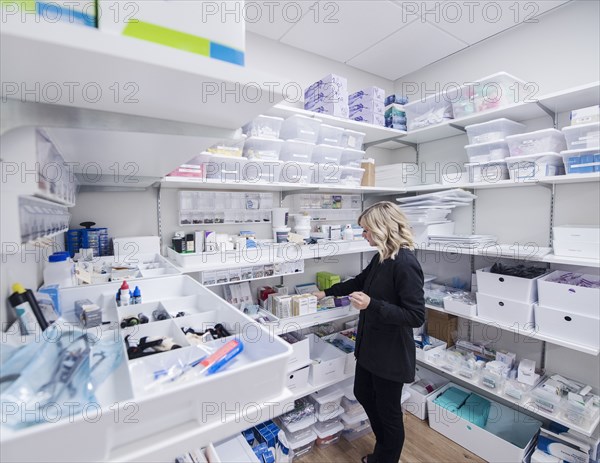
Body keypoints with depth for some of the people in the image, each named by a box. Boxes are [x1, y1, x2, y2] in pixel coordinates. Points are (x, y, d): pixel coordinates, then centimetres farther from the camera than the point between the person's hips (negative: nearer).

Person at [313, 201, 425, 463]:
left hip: (391, 353, -9)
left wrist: (372, 304, -31)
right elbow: (359, 282, 17)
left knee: (388, 410, 14)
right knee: (363, 395, 25)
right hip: (370, 345, 9)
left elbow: (416, 316, -25)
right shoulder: (381, 258, 1)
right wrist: (327, 292, 22)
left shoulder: (405, 263, -25)